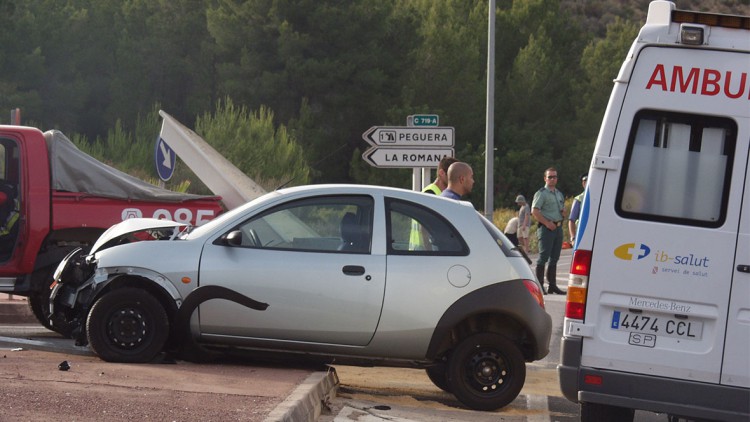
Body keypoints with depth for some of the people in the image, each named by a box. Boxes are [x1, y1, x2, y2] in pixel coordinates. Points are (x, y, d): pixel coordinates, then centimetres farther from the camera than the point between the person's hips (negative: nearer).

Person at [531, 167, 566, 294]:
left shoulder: (559, 194, 19)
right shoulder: (541, 193, -5)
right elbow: (534, 211, -13)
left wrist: (564, 213, 7)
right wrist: (547, 223, -18)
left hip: (558, 227, 8)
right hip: (546, 228, -8)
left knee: (554, 258, 10)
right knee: (543, 257, -9)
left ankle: (552, 285, 15)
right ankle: (539, 285, -7)